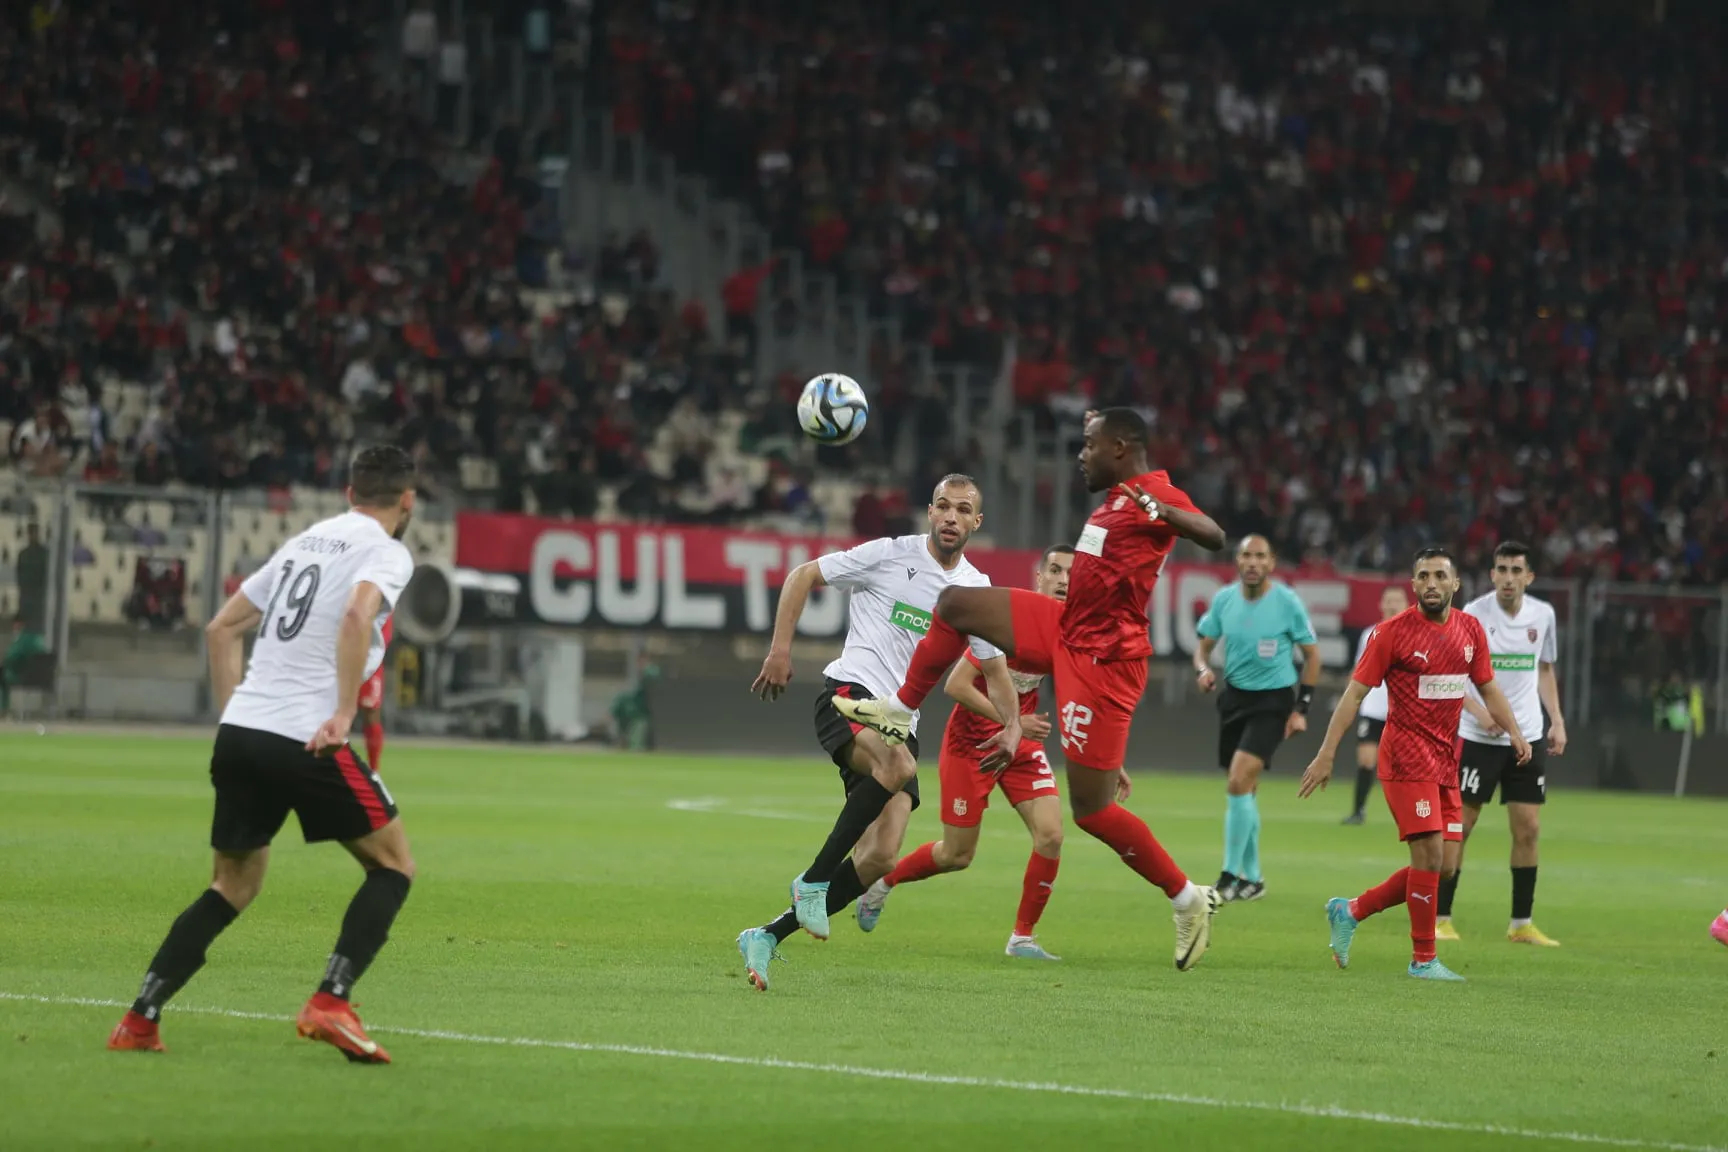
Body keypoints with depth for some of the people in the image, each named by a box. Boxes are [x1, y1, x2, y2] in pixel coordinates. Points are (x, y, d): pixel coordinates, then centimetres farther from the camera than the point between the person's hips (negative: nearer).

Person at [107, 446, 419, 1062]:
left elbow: (222, 628, 25)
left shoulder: (305, 541, 22)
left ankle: (140, 1019, 9)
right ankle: (330, 1003, -9)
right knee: (393, 866, 6)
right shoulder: (387, 552, -1)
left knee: (235, 883, 19)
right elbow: (357, 617, -23)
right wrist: (343, 714, -20)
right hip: (307, 740, -7)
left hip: (239, 733, 7)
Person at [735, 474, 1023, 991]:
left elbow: (993, 667, 23)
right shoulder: (891, 555, -1)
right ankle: (814, 880, -27)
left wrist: (1012, 725, 6)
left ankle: (767, 936, -3)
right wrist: (780, 648, -4)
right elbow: (803, 576, 5)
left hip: (899, 723, 5)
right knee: (898, 764, -39)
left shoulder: (976, 590, 13)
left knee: (881, 857, -12)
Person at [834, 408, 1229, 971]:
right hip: (1067, 631, 10)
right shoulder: (1118, 495, 10)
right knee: (956, 604, 8)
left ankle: (1189, 900, 5)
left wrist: (1166, 515, -56)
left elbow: (1214, 536, -38)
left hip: (1100, 659, -10)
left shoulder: (1156, 496, -19)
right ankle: (899, 712, 21)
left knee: (1091, 808, -7)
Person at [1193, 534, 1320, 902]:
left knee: (1239, 782, -19)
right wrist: (1203, 669, -13)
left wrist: (1301, 709, -6)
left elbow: (1311, 654, -2)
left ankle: (1230, 876, -12)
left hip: (1273, 700, -5)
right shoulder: (1224, 599, -2)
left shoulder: (1287, 602, -12)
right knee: (1244, 790, 10)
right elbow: (1204, 644, 11)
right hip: (1235, 695, 5)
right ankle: (1252, 878, 24)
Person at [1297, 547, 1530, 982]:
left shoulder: (1470, 629, 8)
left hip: (1445, 760, 7)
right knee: (1430, 853, -13)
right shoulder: (1393, 632, -8)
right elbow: (1355, 692, -7)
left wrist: (1514, 732, 4)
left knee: (1444, 865, 5)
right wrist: (1326, 754, -12)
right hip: (1406, 758, -7)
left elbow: (1488, 687, 20)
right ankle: (1424, 959, -2)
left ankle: (1351, 911, 20)